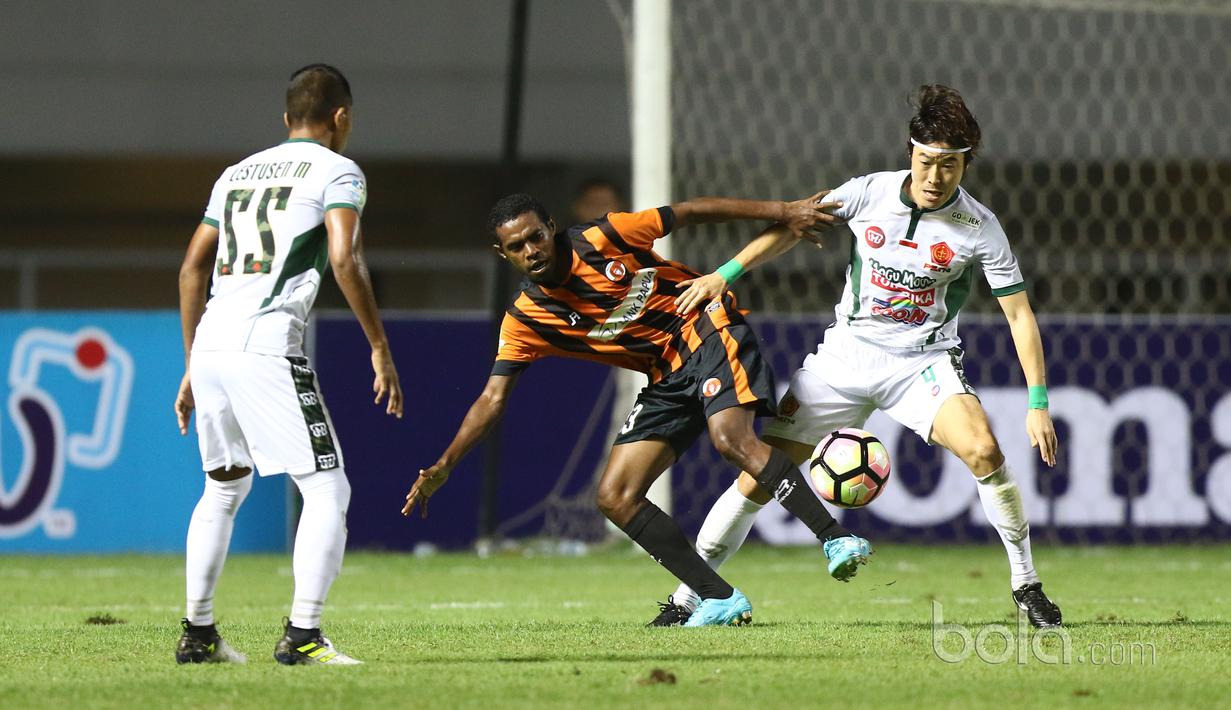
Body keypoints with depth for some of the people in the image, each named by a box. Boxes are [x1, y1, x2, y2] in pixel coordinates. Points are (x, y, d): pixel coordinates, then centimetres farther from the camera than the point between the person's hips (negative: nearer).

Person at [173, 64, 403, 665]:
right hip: (267, 346, -7)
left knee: (224, 487, 23)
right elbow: (344, 260, -11)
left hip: (209, 344, 7)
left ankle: (197, 632, 24)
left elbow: (192, 268, 22)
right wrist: (380, 349, -6)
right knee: (327, 491, -2)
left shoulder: (237, 173, 23)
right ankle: (302, 633, -13)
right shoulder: (336, 170, 4)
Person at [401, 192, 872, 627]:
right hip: (667, 380, 5)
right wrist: (444, 466, -15)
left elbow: (691, 213, -5)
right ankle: (721, 601, -7)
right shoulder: (525, 321, -3)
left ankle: (836, 541, -34)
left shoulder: (601, 240, -12)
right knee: (615, 499, -7)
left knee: (731, 438, -32)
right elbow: (493, 398, -4)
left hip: (709, 331, -5)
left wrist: (784, 212, -6)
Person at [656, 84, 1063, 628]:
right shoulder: (868, 193, -8)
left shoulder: (979, 228, -13)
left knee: (983, 450, -29)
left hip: (922, 363, -2)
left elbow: (1020, 316, -9)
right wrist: (725, 274, 4)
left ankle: (1025, 586, -11)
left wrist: (1038, 404, -16)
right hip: (846, 354, 2)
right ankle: (686, 597, 8)